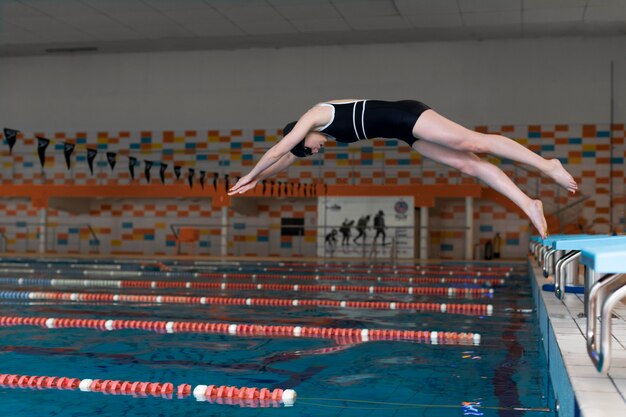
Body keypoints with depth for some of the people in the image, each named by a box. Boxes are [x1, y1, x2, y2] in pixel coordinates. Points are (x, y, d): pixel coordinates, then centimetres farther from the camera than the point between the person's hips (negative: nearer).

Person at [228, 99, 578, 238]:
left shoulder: (315, 115, -2)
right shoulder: (332, 133, 22)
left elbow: (279, 149, 0)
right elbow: (287, 158, 31)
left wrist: (250, 175, 11)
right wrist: (258, 180, 34)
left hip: (406, 116, -8)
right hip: (407, 132, 8)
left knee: (474, 143, -18)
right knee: (467, 164, -4)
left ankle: (547, 164, -20)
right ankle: (529, 205, -11)